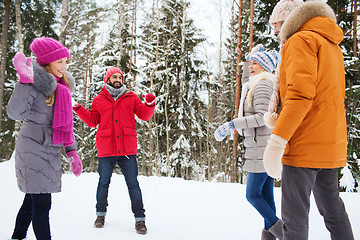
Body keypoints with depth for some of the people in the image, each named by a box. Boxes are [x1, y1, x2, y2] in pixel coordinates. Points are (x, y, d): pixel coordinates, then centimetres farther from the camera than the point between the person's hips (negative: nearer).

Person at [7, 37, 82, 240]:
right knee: (41, 202, -6)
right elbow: (15, 112, -26)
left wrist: (71, 151, 13)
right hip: (34, 149, -8)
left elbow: (65, 123, 18)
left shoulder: (61, 87, 13)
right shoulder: (36, 84, -12)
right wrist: (25, 82, -34)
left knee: (33, 199, 17)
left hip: (50, 151, 8)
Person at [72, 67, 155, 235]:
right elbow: (92, 121, 13)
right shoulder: (99, 100, 11)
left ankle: (140, 219, 8)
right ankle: (101, 214, 29)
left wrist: (150, 105, -12)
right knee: (103, 183, 10)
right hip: (106, 150, 1)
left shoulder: (131, 98, 10)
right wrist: (79, 109, 1)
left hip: (127, 150, -1)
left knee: (133, 184, 0)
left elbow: (144, 115, 7)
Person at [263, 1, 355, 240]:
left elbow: (300, 93, -20)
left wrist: (277, 140, -23)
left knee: (295, 216, -4)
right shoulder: (333, 48, 22)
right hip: (332, 147, 9)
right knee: (332, 209, 18)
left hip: (304, 147, -9)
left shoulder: (302, 40, -6)